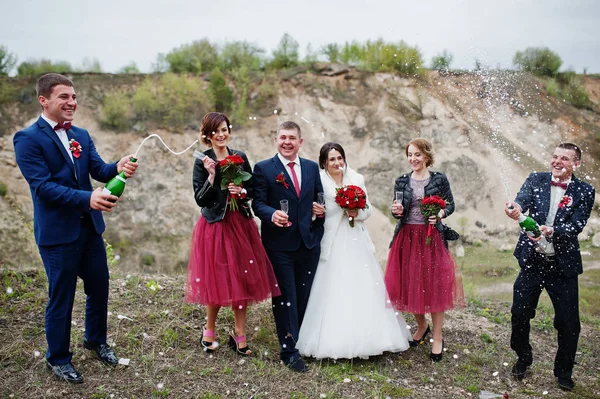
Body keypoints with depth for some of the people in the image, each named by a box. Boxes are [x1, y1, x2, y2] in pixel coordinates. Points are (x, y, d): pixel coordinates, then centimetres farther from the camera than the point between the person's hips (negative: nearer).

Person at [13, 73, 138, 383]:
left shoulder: (81, 135, 8)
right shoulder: (28, 139, -12)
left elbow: (99, 171, -1)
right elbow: (42, 186, -20)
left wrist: (119, 168, -24)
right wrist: (87, 198, -33)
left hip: (90, 226, 6)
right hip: (57, 232, -6)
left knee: (99, 287, 16)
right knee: (61, 297, 7)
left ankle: (96, 341, 40)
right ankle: (57, 358, 28)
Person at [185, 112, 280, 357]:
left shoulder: (240, 157, 6)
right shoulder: (202, 162, -3)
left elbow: (253, 190, 10)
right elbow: (200, 200, -8)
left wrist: (242, 192, -10)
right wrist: (211, 176, -20)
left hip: (240, 224, 3)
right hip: (214, 226, -3)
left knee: (242, 279, 5)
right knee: (216, 279, 3)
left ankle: (239, 334, 18)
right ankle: (209, 331, 25)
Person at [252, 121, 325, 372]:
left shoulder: (312, 167, 11)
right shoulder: (263, 168, -2)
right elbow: (258, 203, -6)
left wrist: (321, 210, -4)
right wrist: (272, 214, -26)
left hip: (309, 243, 4)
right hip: (279, 245, -4)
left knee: (304, 297, 13)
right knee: (285, 298, 1)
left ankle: (299, 340, 30)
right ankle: (289, 351, 11)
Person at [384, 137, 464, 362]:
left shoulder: (439, 180, -1)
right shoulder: (402, 182, 6)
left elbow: (450, 205, 4)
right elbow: (398, 212, 11)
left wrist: (439, 215, -15)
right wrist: (396, 211, -12)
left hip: (432, 238, -3)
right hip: (407, 238, 3)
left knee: (435, 285, -1)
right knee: (409, 285, 7)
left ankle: (437, 338, 13)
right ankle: (421, 327, 32)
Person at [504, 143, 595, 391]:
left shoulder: (584, 192, -4)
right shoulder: (536, 180, -1)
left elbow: (576, 226, -16)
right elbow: (523, 199, -21)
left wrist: (551, 231, -35)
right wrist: (515, 208, -45)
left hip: (563, 265, -1)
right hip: (532, 261, 1)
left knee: (568, 322, 6)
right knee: (519, 314, 7)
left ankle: (564, 371, 30)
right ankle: (523, 358, 33)